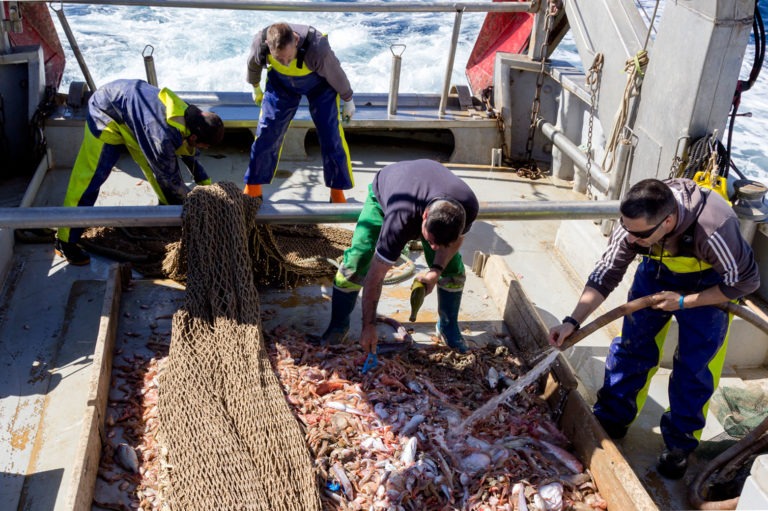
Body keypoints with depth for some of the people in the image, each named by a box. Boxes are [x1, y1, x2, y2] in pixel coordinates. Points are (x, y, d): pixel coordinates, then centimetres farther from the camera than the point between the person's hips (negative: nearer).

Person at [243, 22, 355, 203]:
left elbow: (336, 74, -21)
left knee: (331, 137, -7)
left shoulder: (317, 48, -42)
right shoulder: (260, 43, -32)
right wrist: (255, 88, 12)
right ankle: (252, 190, 12)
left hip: (320, 85, -2)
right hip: (281, 84, 2)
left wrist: (348, 100, -5)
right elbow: (254, 65, -6)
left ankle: (338, 192, 11)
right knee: (266, 134, -3)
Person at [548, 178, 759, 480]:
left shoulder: (714, 229, -42)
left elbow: (744, 282, -24)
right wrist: (573, 322, -27)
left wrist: (683, 302, -24)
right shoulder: (633, 223, -30)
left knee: (694, 364, -2)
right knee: (632, 344, 1)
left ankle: (680, 443, 16)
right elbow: (605, 275, -18)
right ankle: (612, 419, 17)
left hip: (710, 283, -3)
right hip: (659, 270, 4)